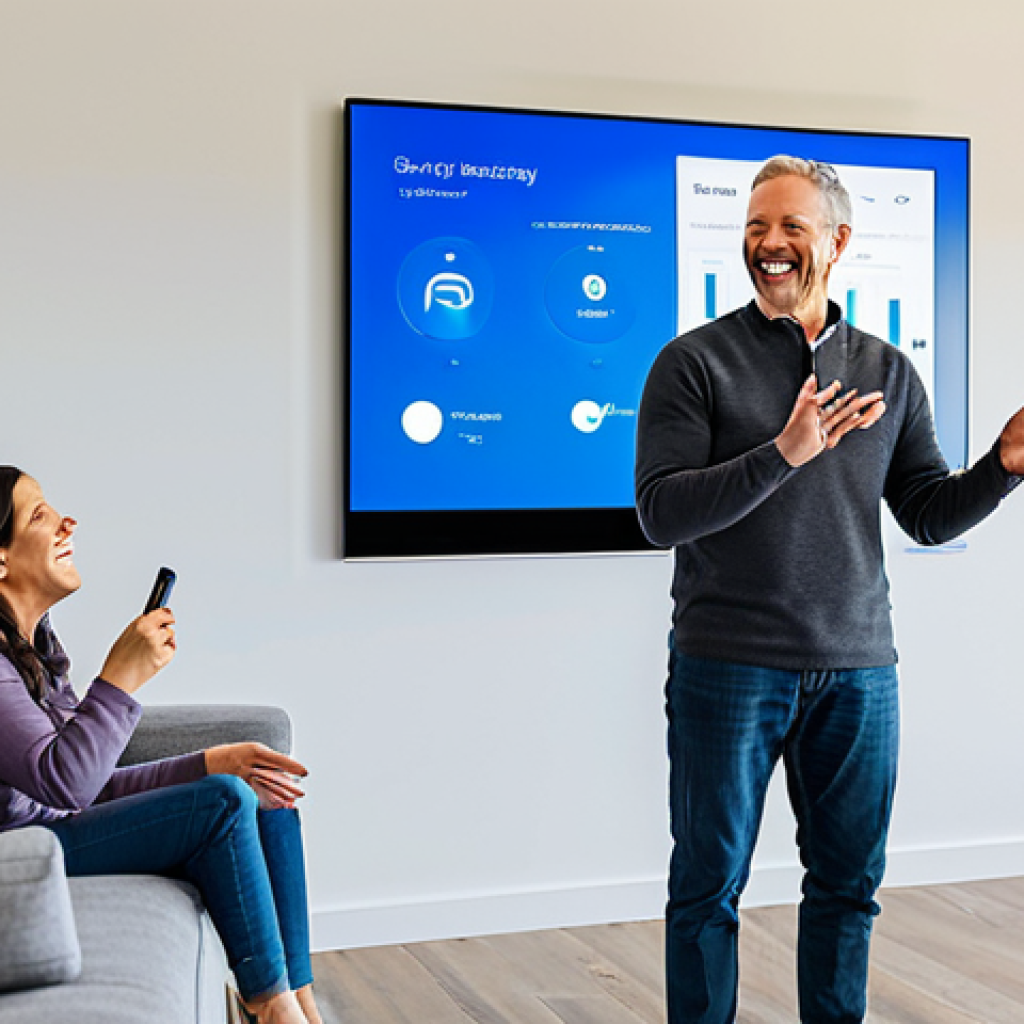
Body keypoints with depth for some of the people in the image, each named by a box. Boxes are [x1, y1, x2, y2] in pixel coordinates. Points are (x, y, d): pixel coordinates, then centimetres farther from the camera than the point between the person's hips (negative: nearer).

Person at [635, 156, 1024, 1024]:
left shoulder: (888, 373, 10)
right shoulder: (695, 362, -3)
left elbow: (931, 515, 11)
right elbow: (662, 513, -12)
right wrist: (783, 454, -23)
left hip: (857, 669, 4)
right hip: (728, 666, -3)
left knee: (849, 880, 13)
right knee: (709, 882, 6)